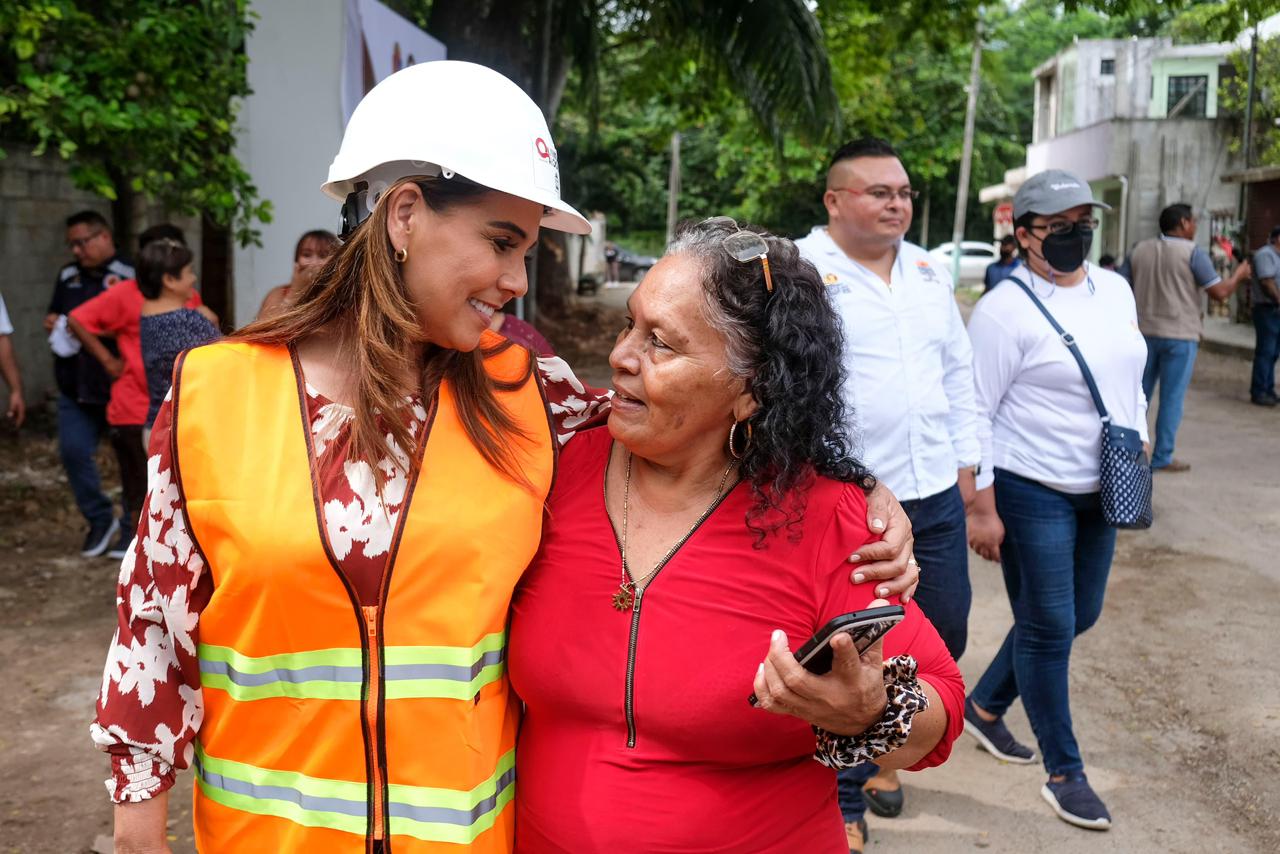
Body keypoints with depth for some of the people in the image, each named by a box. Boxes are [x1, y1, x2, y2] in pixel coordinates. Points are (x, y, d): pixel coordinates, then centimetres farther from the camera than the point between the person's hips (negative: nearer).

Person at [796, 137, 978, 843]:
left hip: (935, 497, 7)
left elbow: (958, 371, 18)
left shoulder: (929, 273, 12)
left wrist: (965, 461, 15)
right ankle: (844, 806, 25)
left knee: (944, 633, 17)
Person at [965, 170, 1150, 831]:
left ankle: (984, 706, 37)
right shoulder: (1004, 310, -15)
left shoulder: (1115, 289, 7)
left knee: (1079, 615, 17)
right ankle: (1065, 771, 20)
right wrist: (982, 509, -16)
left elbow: (1130, 381, 17)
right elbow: (975, 414, -15)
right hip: (1029, 491, -8)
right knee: (1048, 627, 2)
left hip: (1097, 491, 8)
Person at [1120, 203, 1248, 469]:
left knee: (1139, 394, 14)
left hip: (1145, 332, 5)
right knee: (1172, 399, 2)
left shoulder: (1139, 250, 6)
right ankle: (1162, 458, 5)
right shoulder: (1193, 253, -8)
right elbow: (1220, 292, -10)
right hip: (1180, 336, -5)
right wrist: (1238, 275, 8)